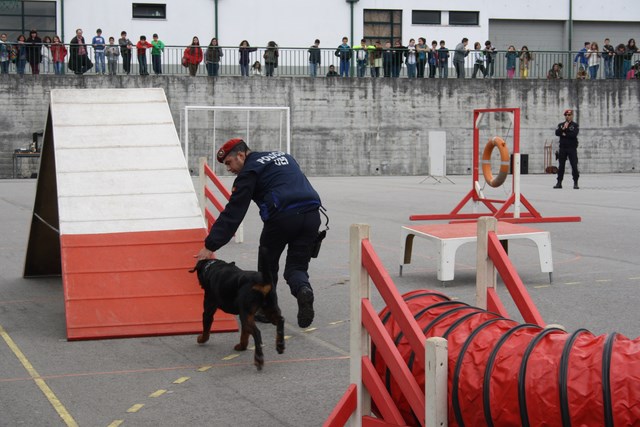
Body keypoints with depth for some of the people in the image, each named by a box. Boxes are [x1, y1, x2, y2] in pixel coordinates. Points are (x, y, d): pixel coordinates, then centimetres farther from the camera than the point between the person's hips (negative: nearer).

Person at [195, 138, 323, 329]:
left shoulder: (249, 172, 4)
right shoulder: (284, 156, 26)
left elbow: (233, 212, -3)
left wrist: (210, 246, -4)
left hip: (281, 217, -6)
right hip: (312, 215, 6)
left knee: (267, 263, 17)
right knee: (297, 266, 13)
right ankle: (303, 289, -17)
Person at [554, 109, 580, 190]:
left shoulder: (575, 125, 3)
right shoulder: (560, 125, 14)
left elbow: (574, 134, -14)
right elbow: (557, 133, -2)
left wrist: (565, 134, -6)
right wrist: (563, 128, -15)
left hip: (572, 148, -3)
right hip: (562, 148, 3)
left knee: (574, 165, -6)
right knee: (561, 166, 4)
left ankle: (575, 183, -1)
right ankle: (559, 182, 9)